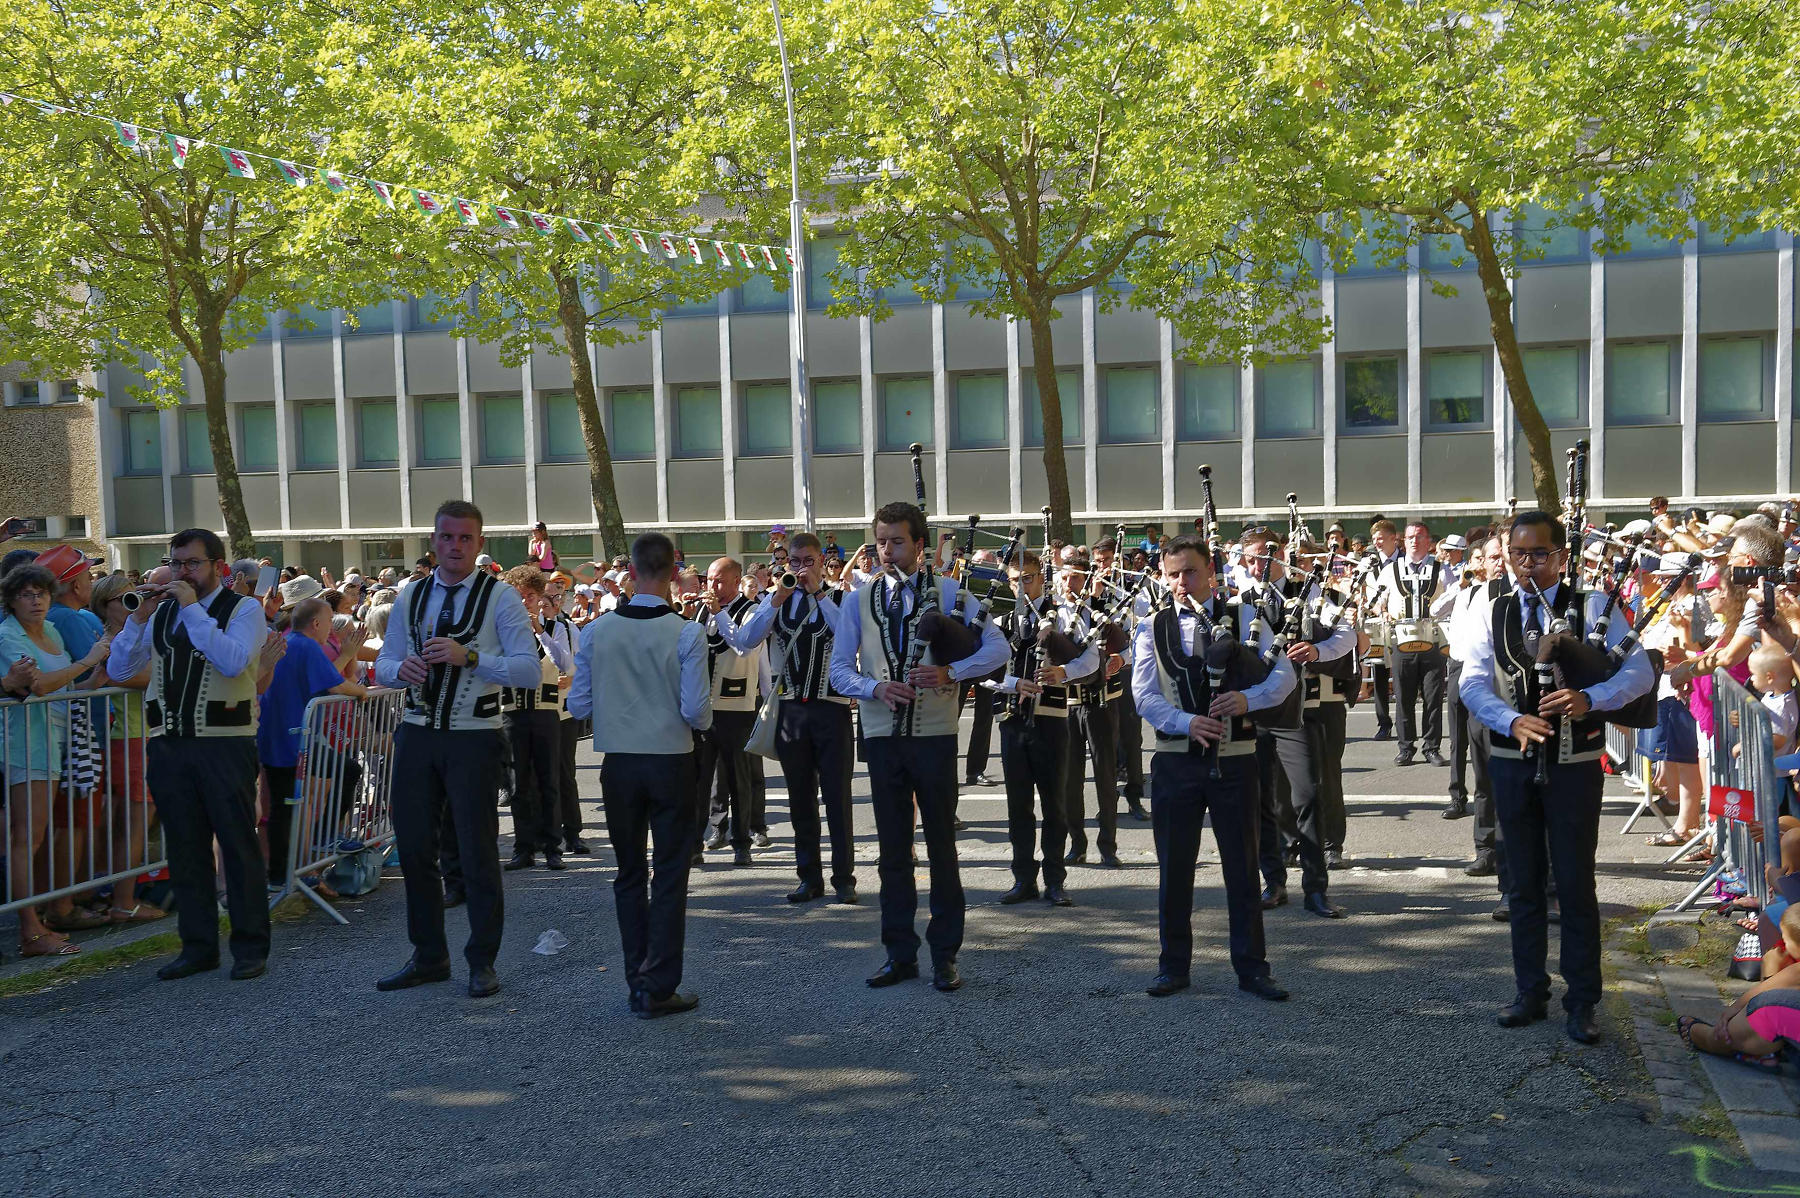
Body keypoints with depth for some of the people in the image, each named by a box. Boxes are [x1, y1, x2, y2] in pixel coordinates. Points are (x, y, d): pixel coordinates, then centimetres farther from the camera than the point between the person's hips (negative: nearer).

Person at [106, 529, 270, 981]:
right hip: (169, 743, 5)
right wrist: (138, 618, -3)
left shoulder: (244, 609, -1)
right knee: (185, 849, 10)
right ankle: (198, 947, 21)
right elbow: (117, 669, 9)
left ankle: (250, 947, 9)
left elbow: (233, 661, -19)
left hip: (224, 744, -5)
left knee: (238, 845, 0)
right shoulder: (161, 612, 13)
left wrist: (193, 609, -17)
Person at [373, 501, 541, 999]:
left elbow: (530, 669, -13)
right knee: (414, 846, 9)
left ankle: (482, 962, 15)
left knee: (478, 851, 1)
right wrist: (400, 668, -11)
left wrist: (469, 656, -24)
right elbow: (383, 666, 12)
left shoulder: (500, 597, -5)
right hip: (417, 734, 5)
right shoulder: (410, 596, 10)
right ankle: (429, 957, 25)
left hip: (474, 738, -4)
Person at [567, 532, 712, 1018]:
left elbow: (578, 706, 1)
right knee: (670, 877, 5)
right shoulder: (687, 633, -12)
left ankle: (637, 983, 21)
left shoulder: (596, 631, -3)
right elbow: (696, 710, -13)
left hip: (618, 763, 3)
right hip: (671, 763, -3)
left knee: (629, 874, 15)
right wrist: (702, 720, 9)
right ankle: (659, 988, 6)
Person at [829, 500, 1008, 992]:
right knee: (893, 848, 8)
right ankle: (900, 953, 18)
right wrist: (876, 687, -14)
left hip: (934, 735, -2)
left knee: (941, 845, 4)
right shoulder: (858, 602, 9)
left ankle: (944, 955, 14)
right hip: (882, 736, 3)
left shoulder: (950, 593, 2)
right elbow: (839, 669, 6)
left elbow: (997, 648, -3)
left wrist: (951, 672, -19)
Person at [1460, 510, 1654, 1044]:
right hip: (1513, 764, 3)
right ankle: (1530, 992, 24)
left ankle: (1582, 1003, 13)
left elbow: (1639, 671, -10)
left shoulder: (1594, 607, -2)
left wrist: (1590, 698, -28)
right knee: (1525, 882, 12)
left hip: (1574, 765, -3)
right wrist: (1513, 721, -23)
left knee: (1576, 884, 1)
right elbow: (1473, 683, -5)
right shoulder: (1491, 615, 4)